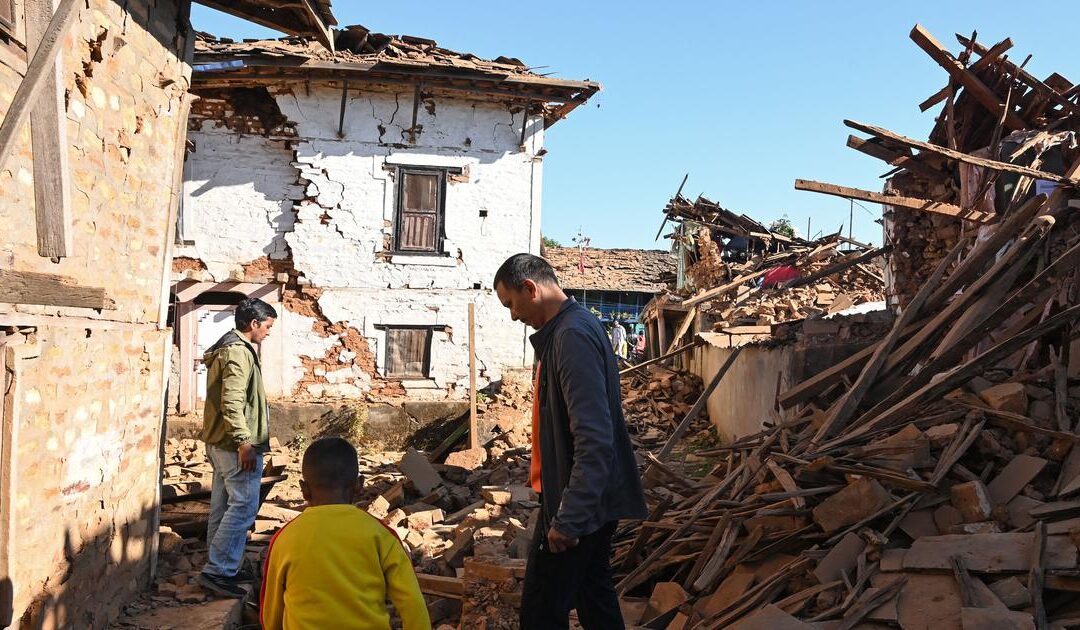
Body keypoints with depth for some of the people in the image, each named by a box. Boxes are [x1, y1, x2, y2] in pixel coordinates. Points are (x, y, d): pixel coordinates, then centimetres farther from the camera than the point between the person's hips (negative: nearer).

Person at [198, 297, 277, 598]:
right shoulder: (239, 352, -17)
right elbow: (232, 401, -26)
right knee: (244, 506, -6)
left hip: (220, 443, 11)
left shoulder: (225, 348, 17)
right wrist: (244, 442, -26)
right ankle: (217, 570, -3)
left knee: (224, 506, 14)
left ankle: (224, 567, 23)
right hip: (237, 444, -11)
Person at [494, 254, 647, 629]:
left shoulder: (572, 335, -21)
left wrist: (569, 517, -27)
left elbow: (594, 439, -28)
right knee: (595, 599, 19)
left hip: (578, 503, -10)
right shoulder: (566, 329, 11)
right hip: (593, 499, 10)